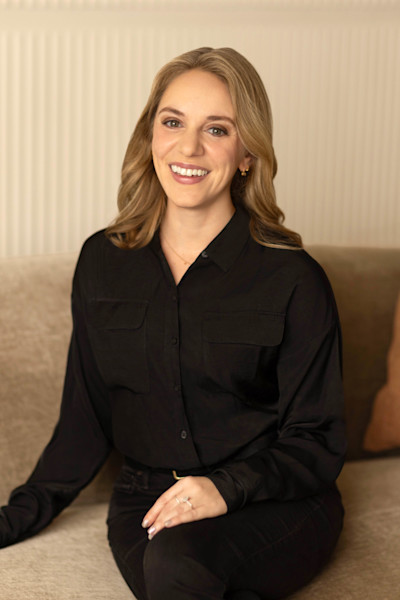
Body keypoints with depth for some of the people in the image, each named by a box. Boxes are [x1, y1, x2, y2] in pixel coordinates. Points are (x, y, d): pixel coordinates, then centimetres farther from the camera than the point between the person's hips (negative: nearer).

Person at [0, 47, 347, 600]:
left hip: (275, 510, -2)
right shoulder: (103, 262, 6)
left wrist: (227, 488, -20)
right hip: (146, 502, 3)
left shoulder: (292, 279, -6)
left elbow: (317, 441, -3)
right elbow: (87, 415, 13)